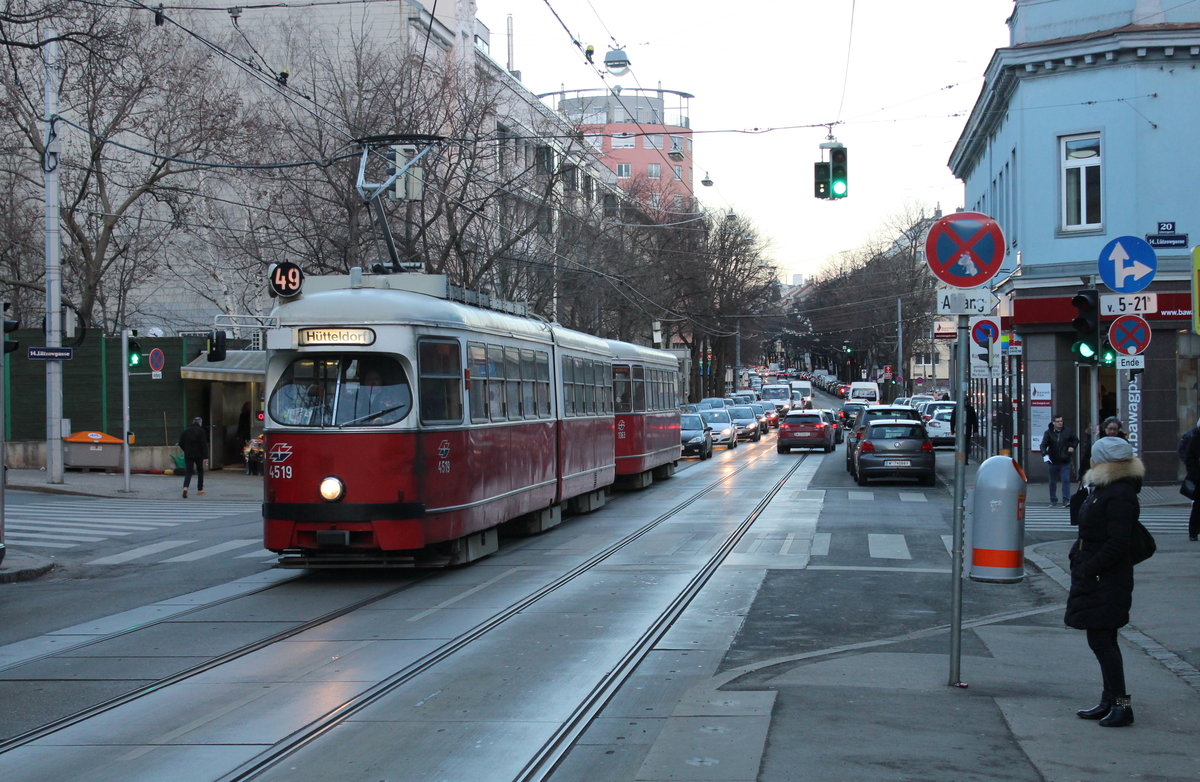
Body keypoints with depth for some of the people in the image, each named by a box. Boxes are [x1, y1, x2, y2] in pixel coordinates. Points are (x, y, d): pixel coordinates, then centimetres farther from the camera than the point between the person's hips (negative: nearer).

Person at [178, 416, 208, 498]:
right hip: (198, 455, -2)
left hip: (188, 455, 2)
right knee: (200, 471, 16)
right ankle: (200, 489, 21)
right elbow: (204, 445, -13)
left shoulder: (186, 431, 6)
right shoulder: (201, 431, -7)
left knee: (188, 472, -1)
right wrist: (205, 456, -14)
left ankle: (185, 487, -26)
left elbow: (181, 443, 7)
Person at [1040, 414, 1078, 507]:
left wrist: (1072, 447, -2)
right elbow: (1043, 445, -11)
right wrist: (1045, 453, -29)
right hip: (1053, 461, 0)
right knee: (1052, 482, 9)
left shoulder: (1068, 431, 0)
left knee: (1066, 480, -10)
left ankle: (1066, 500, -9)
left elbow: (1076, 440, 16)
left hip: (1065, 461, 0)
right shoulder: (1049, 432, -4)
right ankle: (1053, 501, 20)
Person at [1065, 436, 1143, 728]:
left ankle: (1121, 704, -1)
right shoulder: (1102, 488, 13)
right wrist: (1078, 555, 9)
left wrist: (1089, 568, -20)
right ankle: (1110, 702, 22)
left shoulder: (1121, 495, -19)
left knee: (1101, 640, -7)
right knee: (1102, 641, 14)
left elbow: (1117, 544, -23)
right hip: (1094, 578, 10)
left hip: (1106, 582, -10)